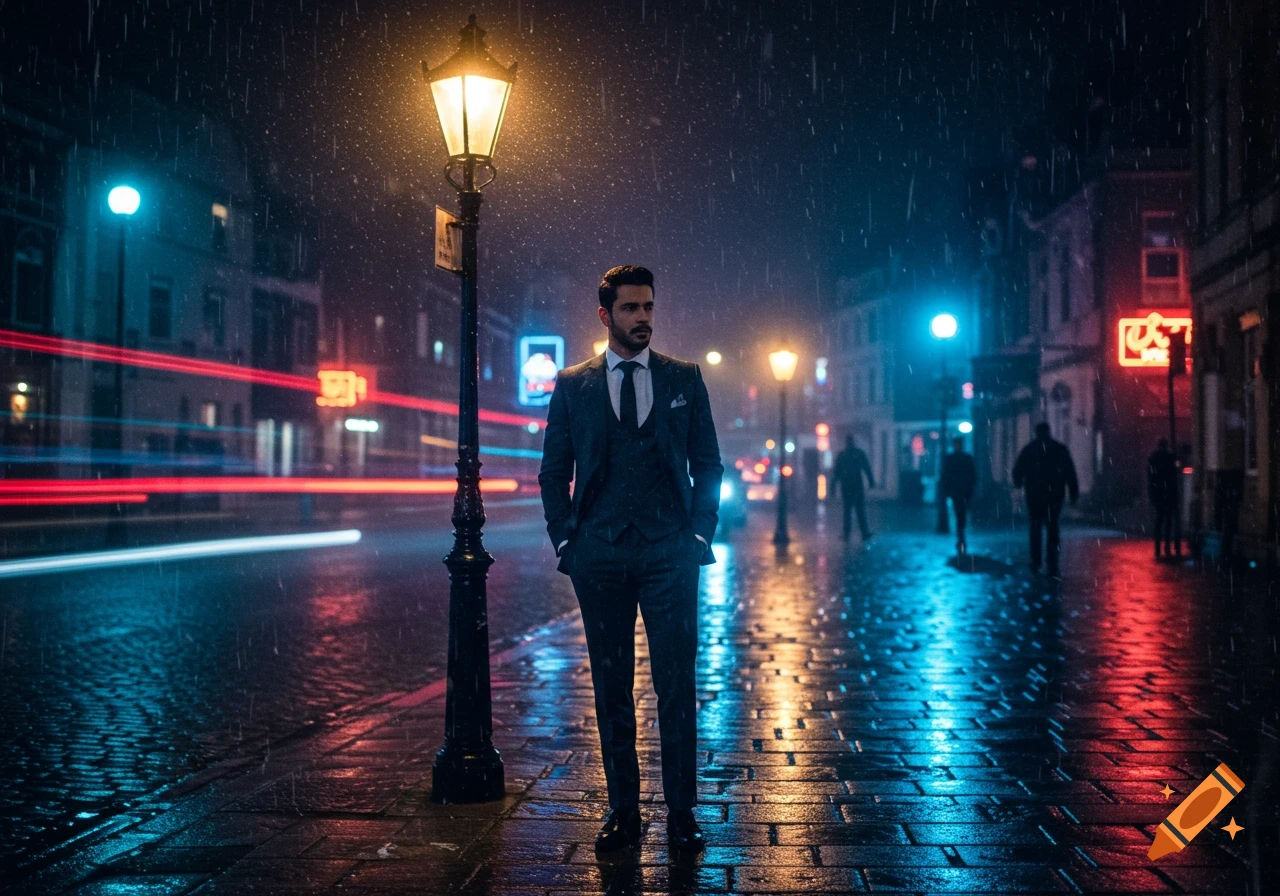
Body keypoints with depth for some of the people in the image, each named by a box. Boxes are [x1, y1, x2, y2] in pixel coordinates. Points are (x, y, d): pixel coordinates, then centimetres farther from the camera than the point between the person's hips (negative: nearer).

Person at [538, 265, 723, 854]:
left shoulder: (684, 380, 8)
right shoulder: (573, 385, 8)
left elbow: (707, 463, 9)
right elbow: (554, 471, 10)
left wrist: (700, 533, 0)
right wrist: (566, 540, 1)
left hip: (670, 554, -1)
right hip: (600, 556, 1)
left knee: (676, 685, -1)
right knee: (611, 687, 6)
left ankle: (681, 811, 9)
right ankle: (623, 811, 16)